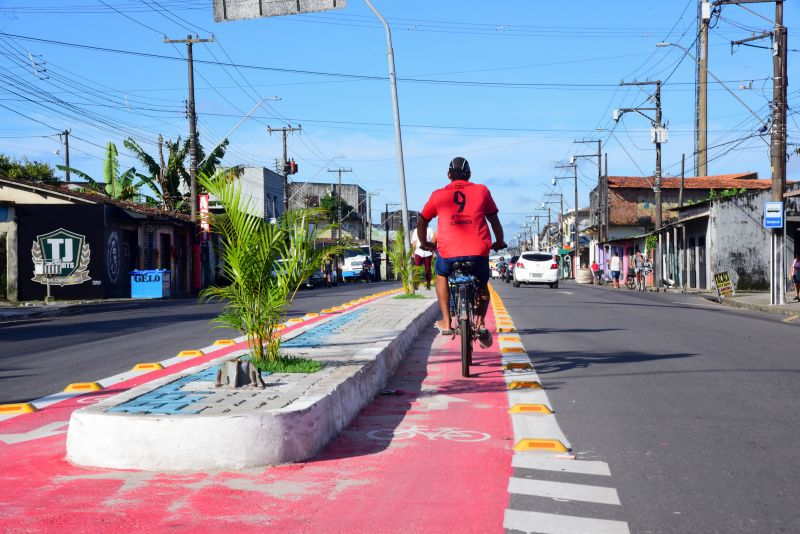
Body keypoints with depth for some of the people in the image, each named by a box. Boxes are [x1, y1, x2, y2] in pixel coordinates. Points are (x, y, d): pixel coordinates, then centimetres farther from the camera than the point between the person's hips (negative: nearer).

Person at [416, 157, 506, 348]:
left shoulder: (438, 195, 12)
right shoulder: (482, 191, 12)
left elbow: (422, 222, 19)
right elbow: (494, 220, 17)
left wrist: (424, 244, 37)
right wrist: (499, 242, 34)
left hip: (448, 252, 0)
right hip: (478, 251, 0)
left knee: (441, 275, 31)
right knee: (482, 286, 27)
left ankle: (446, 322, 21)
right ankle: (481, 323, 4)